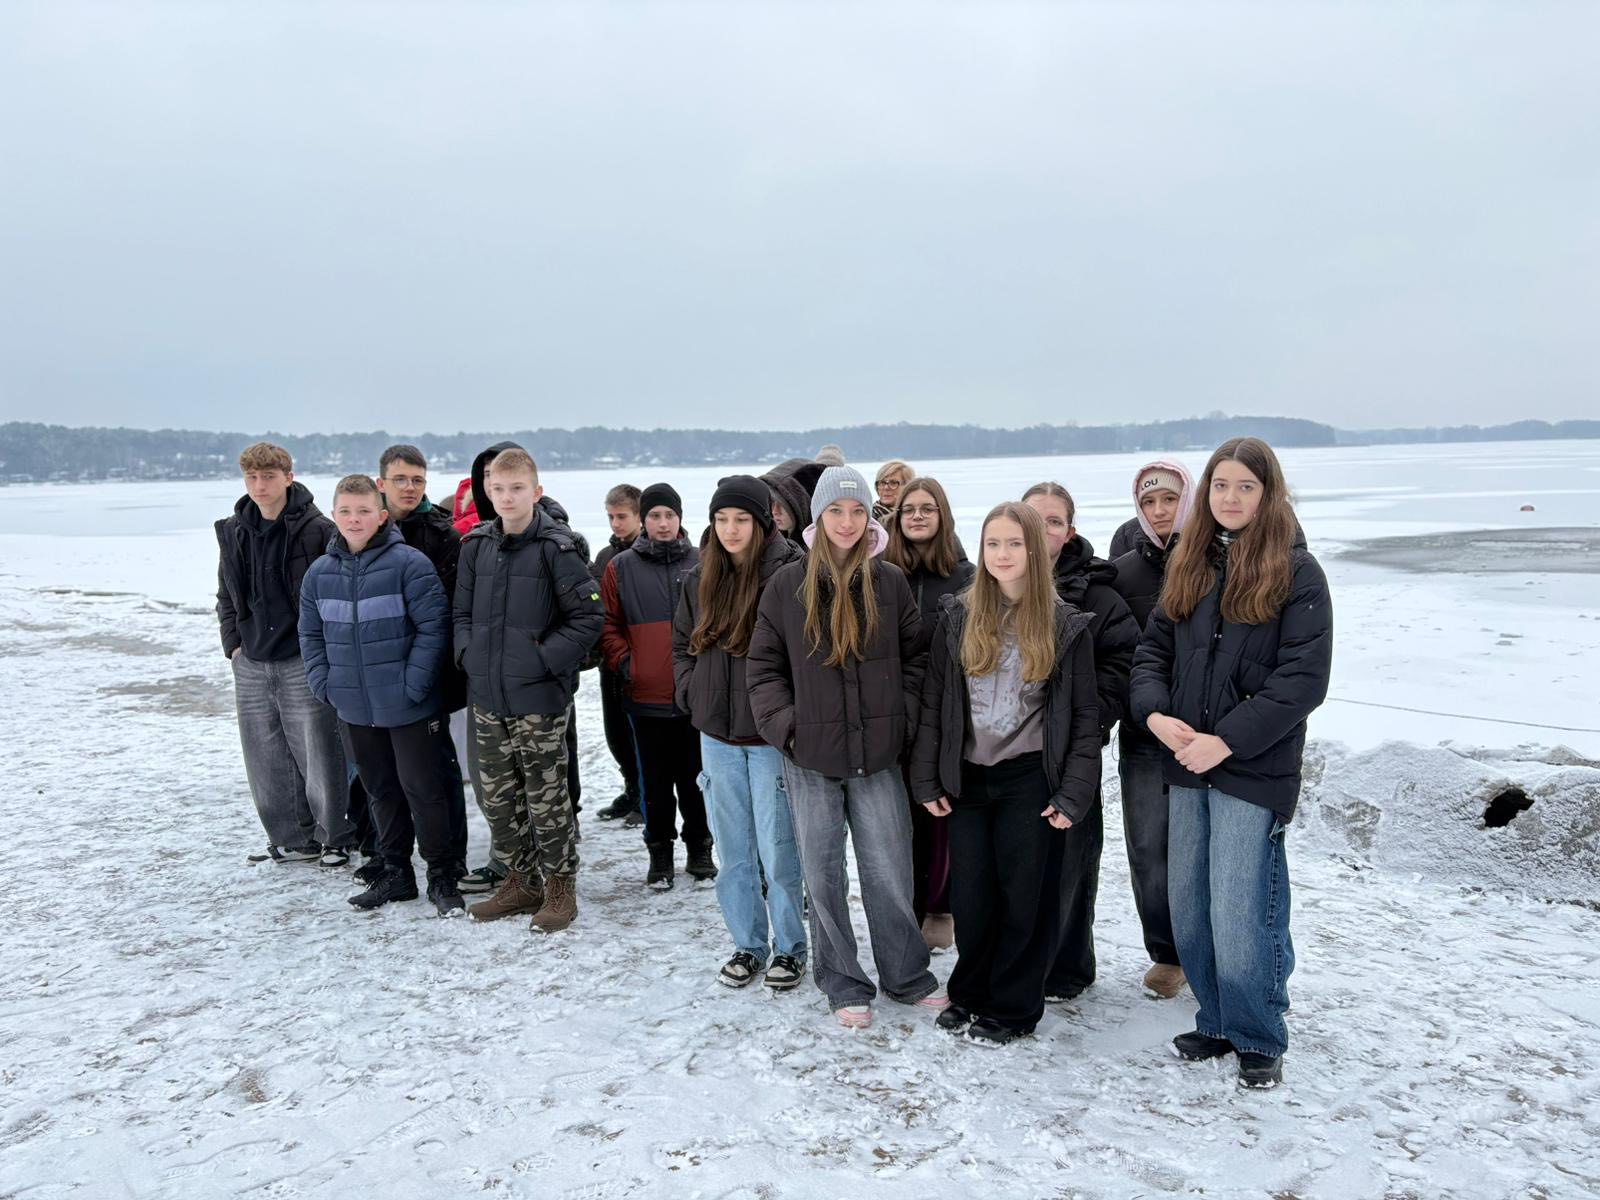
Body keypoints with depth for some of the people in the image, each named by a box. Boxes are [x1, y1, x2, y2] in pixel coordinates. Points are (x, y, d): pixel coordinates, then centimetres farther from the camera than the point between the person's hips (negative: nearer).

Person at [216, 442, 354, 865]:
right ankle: (292, 840, 24)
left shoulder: (318, 530, -9)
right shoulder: (233, 532, 9)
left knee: (319, 755, -1)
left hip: (303, 663, -6)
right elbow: (227, 596, 19)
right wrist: (234, 644, 9)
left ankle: (337, 837, 15)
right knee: (266, 761, 11)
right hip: (251, 665, 6)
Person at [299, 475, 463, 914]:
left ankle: (442, 876, 16)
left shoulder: (409, 563, -13)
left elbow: (433, 626, -14)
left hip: (409, 708, -5)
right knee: (380, 791, 17)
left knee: (422, 789, 2)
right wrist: (324, 683, 2)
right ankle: (395, 873, 31)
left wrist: (413, 683, -17)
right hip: (354, 709, 6)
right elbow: (311, 634, 13)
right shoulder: (320, 572, 4)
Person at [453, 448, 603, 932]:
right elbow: (462, 612, 16)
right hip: (487, 695, 6)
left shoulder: (557, 548, -10)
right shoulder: (476, 545, 7)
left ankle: (560, 887, 20)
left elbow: (588, 616, -10)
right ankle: (522, 880, 31)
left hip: (539, 697, -6)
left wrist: (545, 659, -15)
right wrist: (468, 652, 1)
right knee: (498, 797, 15)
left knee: (546, 797, 4)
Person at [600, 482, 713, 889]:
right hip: (646, 696, 0)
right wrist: (623, 662, -7)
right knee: (655, 779, 10)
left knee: (695, 777, 10)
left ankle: (699, 847, 25)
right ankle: (660, 851, 24)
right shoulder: (621, 568, 3)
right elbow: (607, 624, 5)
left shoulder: (703, 563, 4)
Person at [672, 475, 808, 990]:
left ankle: (790, 948, 21)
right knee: (733, 852, 14)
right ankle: (747, 945, 29)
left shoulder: (791, 572, -12)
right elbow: (681, 642, 19)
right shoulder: (701, 578, 6)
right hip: (717, 736, 5)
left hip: (772, 736, -5)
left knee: (778, 852, 3)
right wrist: (691, 692, 7)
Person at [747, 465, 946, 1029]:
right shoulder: (787, 585, -1)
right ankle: (843, 984, 25)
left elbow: (913, 659, 8)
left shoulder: (890, 582, 2)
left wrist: (902, 720, -1)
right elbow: (764, 667, 3)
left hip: (877, 756, 0)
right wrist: (784, 724, -6)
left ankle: (907, 976, 28)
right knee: (823, 875, 9)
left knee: (889, 871, 7)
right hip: (810, 758, 0)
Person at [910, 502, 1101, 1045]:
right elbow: (933, 702, 4)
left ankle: (1010, 1008, 23)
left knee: (1024, 897, 6)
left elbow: (1084, 714, -1)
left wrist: (1073, 794, -8)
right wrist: (927, 780, 0)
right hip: (967, 779, 2)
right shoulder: (957, 617, 2)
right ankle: (969, 993, 30)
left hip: (1030, 781, -2)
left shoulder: (1066, 625, -2)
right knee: (970, 896, 7)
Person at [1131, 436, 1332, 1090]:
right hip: (1186, 765, 6)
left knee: (1240, 918, -3)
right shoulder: (1189, 565, 11)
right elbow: (1153, 648, 11)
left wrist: (1226, 742, -17)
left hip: (1254, 767, -5)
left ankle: (1259, 1039, 20)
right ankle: (1216, 1023, 32)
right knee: (1188, 912, 12)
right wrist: (1156, 714, -8)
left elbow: (1304, 678, -13)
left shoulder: (1297, 571, -6)